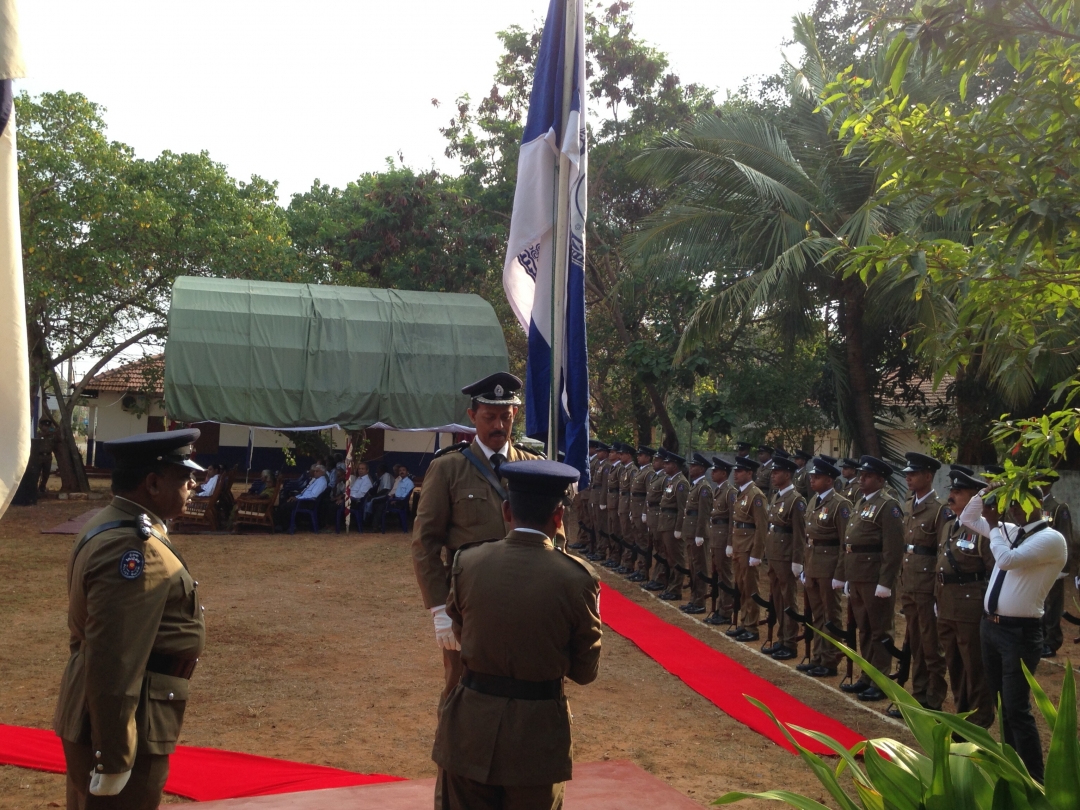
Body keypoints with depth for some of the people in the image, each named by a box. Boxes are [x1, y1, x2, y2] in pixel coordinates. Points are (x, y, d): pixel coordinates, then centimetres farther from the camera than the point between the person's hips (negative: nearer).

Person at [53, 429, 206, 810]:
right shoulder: (132, 549, -25)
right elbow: (114, 663, -28)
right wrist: (114, 757, -25)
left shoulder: (114, 526, 8)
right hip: (117, 725, -10)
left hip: (96, 716, 10)